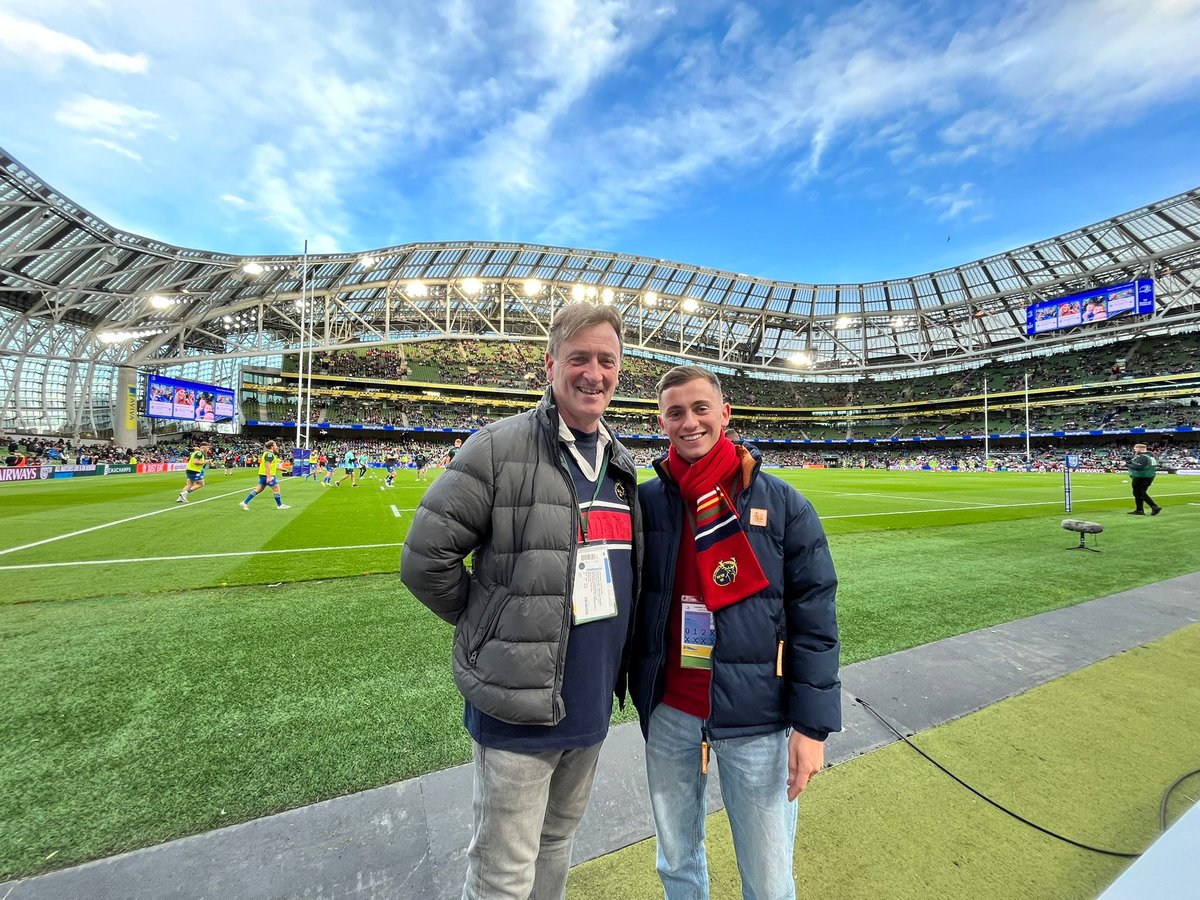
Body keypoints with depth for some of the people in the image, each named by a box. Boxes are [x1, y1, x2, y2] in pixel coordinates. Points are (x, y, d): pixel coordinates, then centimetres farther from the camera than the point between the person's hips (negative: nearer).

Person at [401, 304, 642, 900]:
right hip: (518, 708, -5)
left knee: (557, 842, 27)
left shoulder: (621, 462, 4)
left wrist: (617, 669, 11)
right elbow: (425, 559, -16)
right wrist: (493, 629, -7)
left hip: (592, 705, 6)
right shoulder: (500, 447, -17)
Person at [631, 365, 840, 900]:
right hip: (667, 714, 2)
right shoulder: (647, 502, -3)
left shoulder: (782, 504, -7)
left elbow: (814, 619, -6)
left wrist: (812, 724, -7)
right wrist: (632, 683, 5)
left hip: (757, 720, -1)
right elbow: (627, 599, 5)